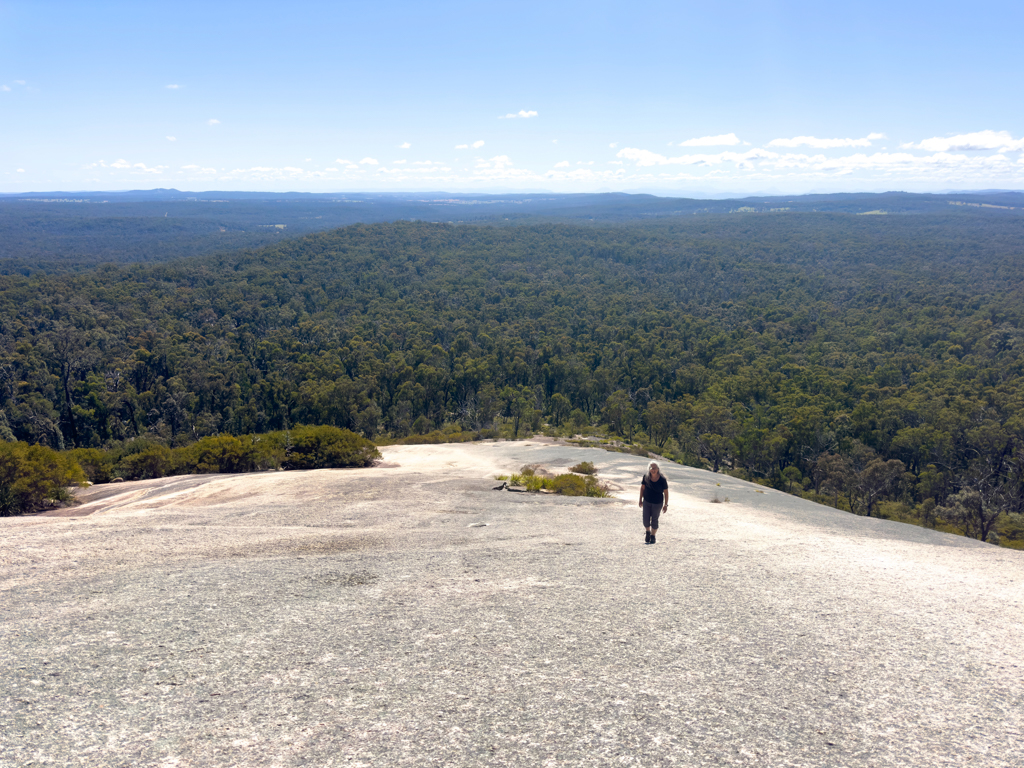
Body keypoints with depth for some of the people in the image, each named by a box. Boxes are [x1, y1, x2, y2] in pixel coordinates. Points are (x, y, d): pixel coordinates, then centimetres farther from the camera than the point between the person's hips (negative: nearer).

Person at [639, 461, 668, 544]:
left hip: (657, 503, -2)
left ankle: (653, 537, 30)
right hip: (647, 501, 2)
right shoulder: (646, 477, -12)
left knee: (654, 520, 9)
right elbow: (642, 488, 3)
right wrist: (641, 500, 6)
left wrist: (666, 505, -7)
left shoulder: (662, 479, -18)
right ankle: (648, 532, 34)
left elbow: (666, 492, -10)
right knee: (646, 520, 2)